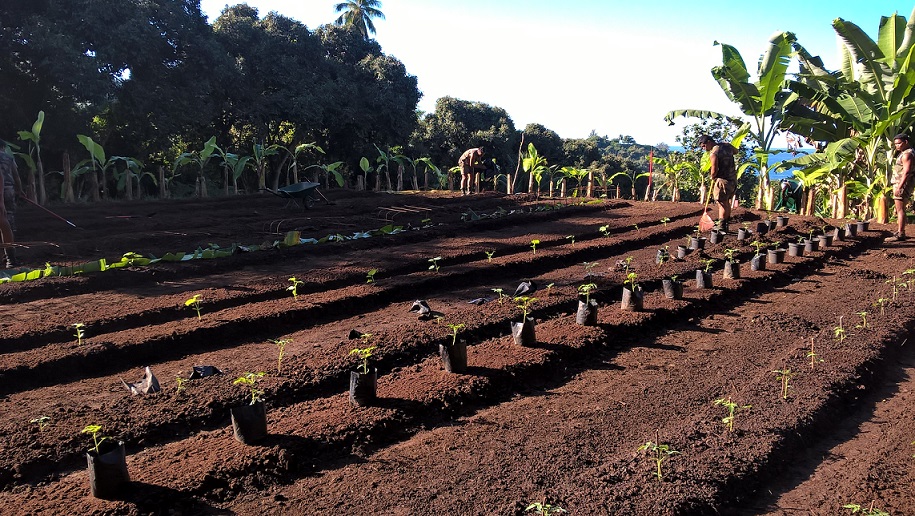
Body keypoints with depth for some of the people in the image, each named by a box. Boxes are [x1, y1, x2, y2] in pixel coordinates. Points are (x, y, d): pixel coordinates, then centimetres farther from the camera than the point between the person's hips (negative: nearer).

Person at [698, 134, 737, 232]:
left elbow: (714, 171, -20)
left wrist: (712, 177, 0)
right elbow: (736, 151, 29)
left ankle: (722, 226, 0)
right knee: (727, 202, 18)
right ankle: (726, 223, 26)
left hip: (723, 181, -8)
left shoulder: (713, 153, -18)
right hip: (733, 179, 8)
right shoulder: (727, 145, 6)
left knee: (722, 204, -1)